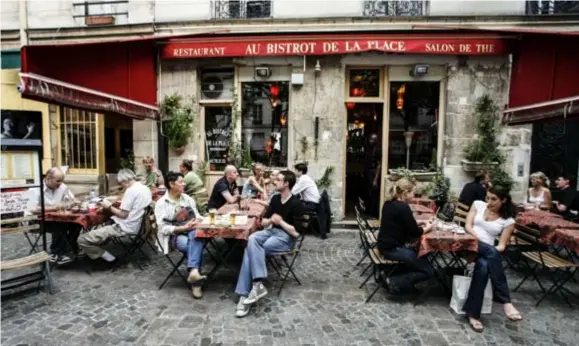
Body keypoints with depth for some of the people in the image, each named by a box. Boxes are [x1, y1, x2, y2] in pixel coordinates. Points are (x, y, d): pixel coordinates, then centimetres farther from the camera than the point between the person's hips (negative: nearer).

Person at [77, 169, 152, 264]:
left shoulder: (131, 190, -20)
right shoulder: (146, 188, 7)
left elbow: (123, 215, -19)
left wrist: (109, 207, -6)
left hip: (124, 227, -10)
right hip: (136, 225, 10)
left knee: (82, 240, -9)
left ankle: (107, 257, -5)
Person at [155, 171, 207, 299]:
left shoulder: (187, 198, 12)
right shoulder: (161, 203, -2)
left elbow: (197, 216, 14)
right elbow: (163, 228, -9)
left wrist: (196, 222, -11)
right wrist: (183, 228, -20)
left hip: (192, 232, 3)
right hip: (176, 236, -3)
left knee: (196, 237, -35)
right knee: (195, 245, -33)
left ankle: (193, 272, -44)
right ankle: (196, 283, -29)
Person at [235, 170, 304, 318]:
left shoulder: (296, 204, -12)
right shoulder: (275, 198, 10)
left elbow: (296, 233, -15)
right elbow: (263, 222, 12)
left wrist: (280, 221, -16)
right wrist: (270, 220, -10)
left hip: (286, 238, -6)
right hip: (272, 231, 6)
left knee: (251, 249, -25)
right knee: (252, 239, -27)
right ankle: (257, 284, -32)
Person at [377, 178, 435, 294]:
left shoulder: (389, 203, 6)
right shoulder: (403, 207, -21)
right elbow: (415, 233, -14)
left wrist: (420, 223, 13)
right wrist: (427, 228, 5)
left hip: (385, 245, 9)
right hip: (393, 249, -9)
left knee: (420, 256, 25)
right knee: (428, 271, 1)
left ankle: (391, 273, 14)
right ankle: (395, 281, -5)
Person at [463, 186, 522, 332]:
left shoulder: (508, 220, 10)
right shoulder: (478, 204, 12)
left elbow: (502, 245, 2)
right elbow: (467, 226, 3)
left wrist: (495, 251, -20)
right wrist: (479, 240, -13)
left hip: (489, 251, 1)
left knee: (483, 266, -36)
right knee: (491, 252, -35)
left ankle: (472, 313, -31)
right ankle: (505, 302, -33)